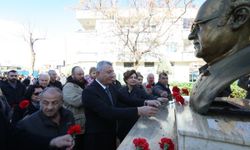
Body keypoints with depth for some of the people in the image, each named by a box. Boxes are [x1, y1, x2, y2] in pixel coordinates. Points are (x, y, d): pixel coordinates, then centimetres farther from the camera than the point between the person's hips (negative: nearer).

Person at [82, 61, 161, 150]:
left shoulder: (110, 87, 1)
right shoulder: (89, 92, -24)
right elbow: (108, 112, -34)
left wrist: (145, 102, -18)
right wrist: (138, 111, -39)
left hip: (111, 134, 7)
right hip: (97, 138, -6)